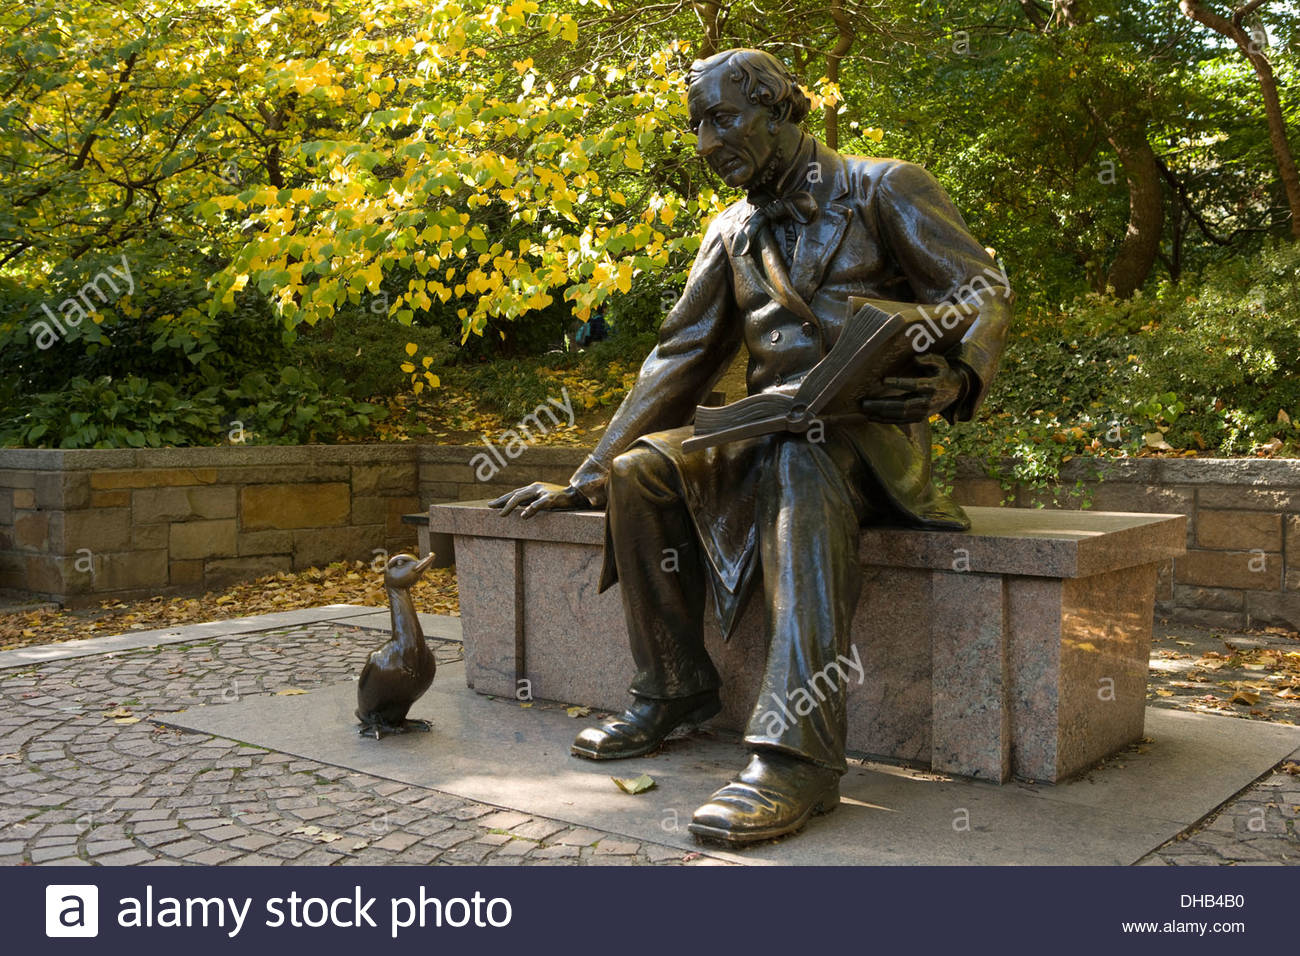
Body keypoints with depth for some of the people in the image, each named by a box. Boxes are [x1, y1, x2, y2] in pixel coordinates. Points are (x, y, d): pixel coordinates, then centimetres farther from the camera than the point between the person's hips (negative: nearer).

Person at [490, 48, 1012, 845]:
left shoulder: (883, 189, 3)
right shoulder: (733, 233, 19)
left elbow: (984, 289, -6)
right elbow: (679, 359, 16)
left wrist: (955, 375, -31)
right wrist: (585, 477, 9)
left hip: (871, 438, -6)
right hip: (770, 439, 6)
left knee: (798, 462, -38)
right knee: (639, 472, -16)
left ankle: (798, 754, -46)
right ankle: (674, 688, -6)